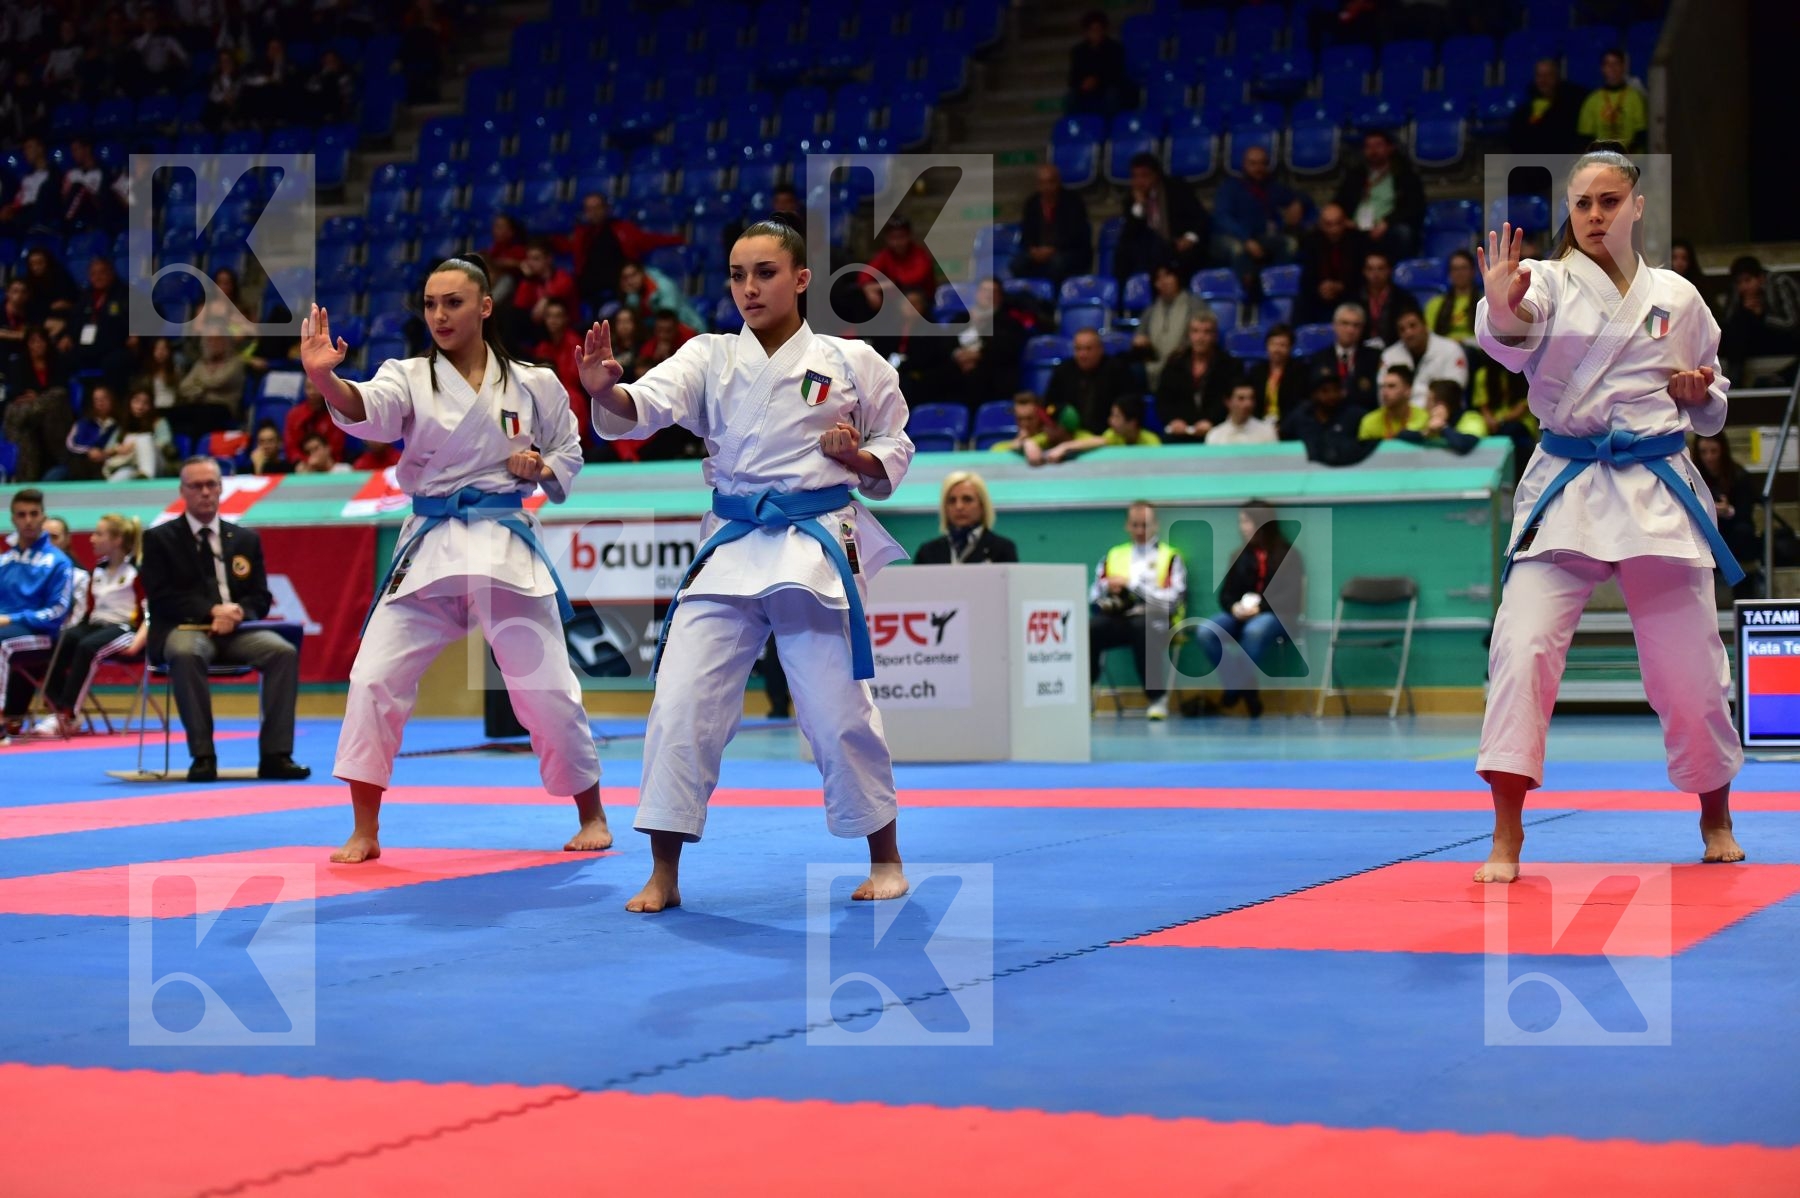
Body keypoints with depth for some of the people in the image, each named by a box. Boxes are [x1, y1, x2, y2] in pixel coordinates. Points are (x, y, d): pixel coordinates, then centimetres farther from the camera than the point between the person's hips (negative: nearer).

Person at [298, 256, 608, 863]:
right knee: (374, 679, -9)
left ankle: (591, 815, 24)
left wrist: (540, 467, -8)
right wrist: (324, 377, -44)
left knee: (547, 688, 3)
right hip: (428, 549, 1)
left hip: (508, 547, -1)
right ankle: (365, 832, 2)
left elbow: (569, 453, 16)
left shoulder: (533, 384, 3)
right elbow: (365, 410, -23)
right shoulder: (410, 378, 0)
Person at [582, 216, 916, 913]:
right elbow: (646, 407, -14)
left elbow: (895, 453, 10)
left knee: (838, 710, 0)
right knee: (682, 704, -5)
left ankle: (885, 858, 22)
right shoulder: (711, 358, 4)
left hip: (818, 548, -2)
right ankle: (663, 876, 6)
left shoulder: (851, 363, 2)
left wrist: (856, 456, -12)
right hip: (729, 546, 2)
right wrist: (605, 390, -36)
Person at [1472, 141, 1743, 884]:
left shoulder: (1676, 297, 9)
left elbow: (1710, 410, 21)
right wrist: (1501, 308, -49)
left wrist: (1699, 395, -3)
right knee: (1523, 643, -16)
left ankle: (1715, 815, 30)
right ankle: (1506, 834, -10)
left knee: (1688, 662, 6)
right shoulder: (1550, 283, 0)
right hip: (1565, 489, -2)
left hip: (1659, 491, 2)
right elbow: (1516, 335, -26)